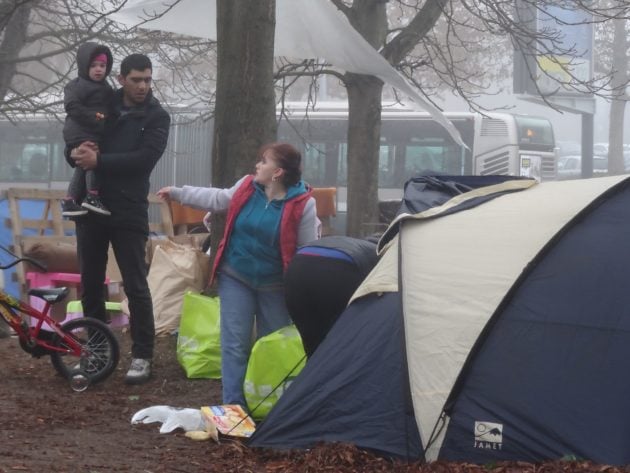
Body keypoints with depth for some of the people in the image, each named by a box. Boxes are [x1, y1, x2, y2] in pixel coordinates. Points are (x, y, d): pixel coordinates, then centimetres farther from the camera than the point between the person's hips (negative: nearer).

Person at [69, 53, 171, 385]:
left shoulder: (157, 117, -2)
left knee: (135, 285, -3)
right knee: (90, 282, 8)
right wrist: (78, 153, -15)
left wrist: (99, 160, -21)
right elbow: (74, 141, 9)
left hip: (128, 211, -4)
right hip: (91, 206, 4)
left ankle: (142, 356, 4)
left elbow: (144, 159, -16)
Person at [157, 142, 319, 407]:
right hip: (236, 277, 3)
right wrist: (177, 193, 19)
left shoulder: (302, 204, -16)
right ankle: (233, 404, 1)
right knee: (235, 343, -1)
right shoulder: (247, 187, -5)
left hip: (275, 286, -3)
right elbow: (217, 199, 14)